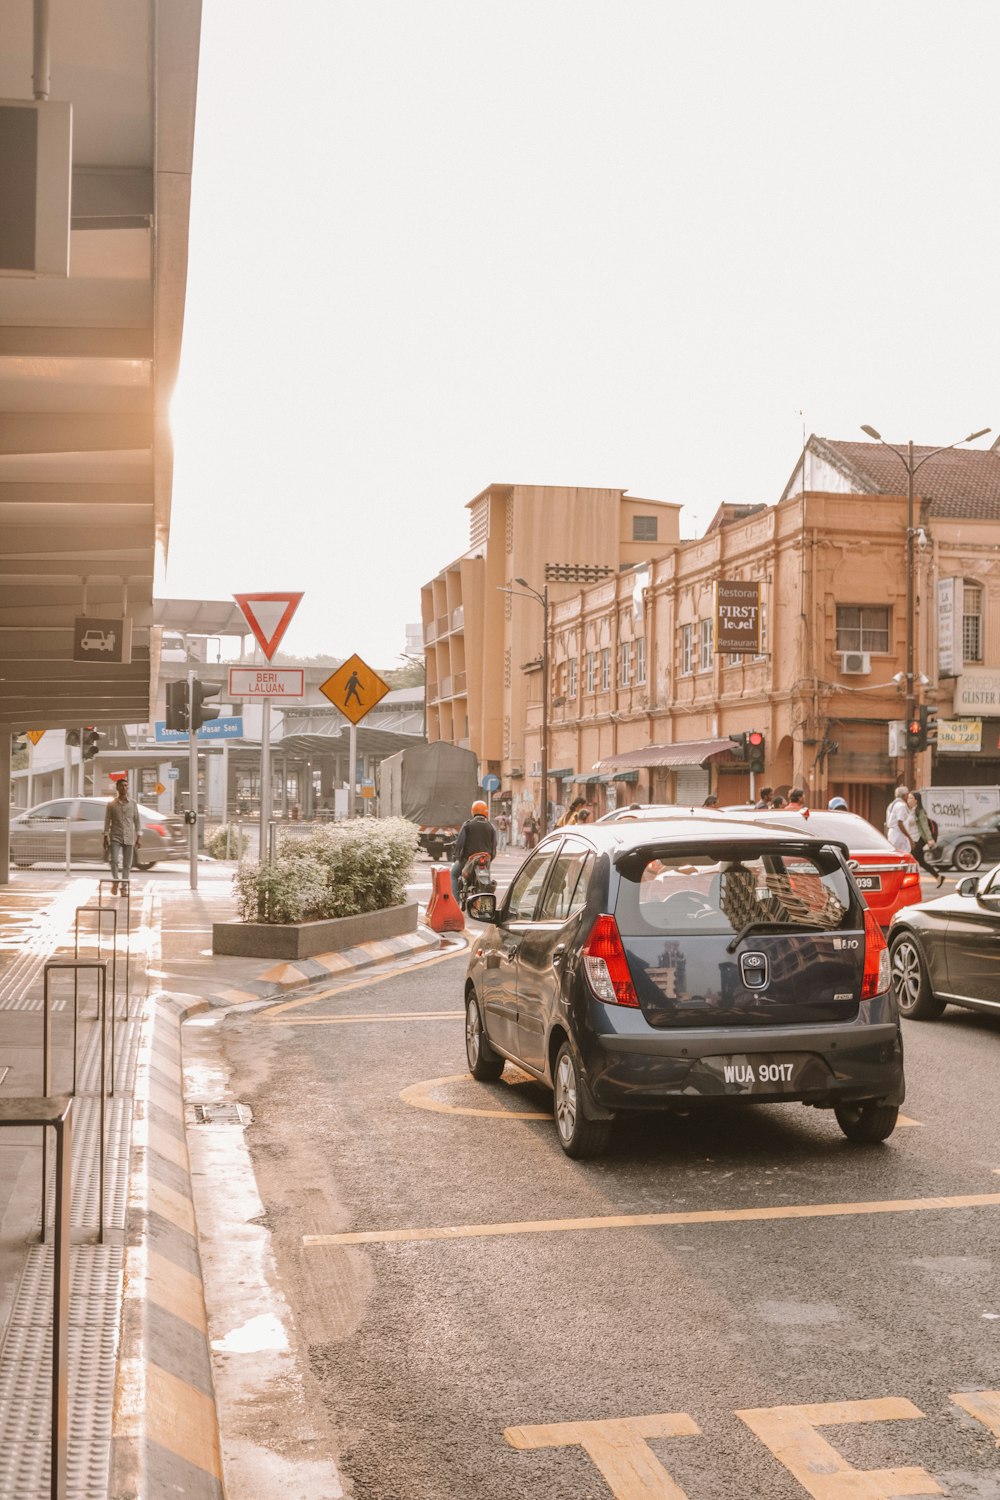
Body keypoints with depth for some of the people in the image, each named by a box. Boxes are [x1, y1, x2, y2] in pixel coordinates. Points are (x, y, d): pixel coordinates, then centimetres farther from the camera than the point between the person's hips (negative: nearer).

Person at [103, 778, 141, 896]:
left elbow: (137, 821, 7)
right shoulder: (111, 804, 3)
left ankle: (124, 887, 11)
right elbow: (107, 821, 4)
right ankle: (115, 881, 5)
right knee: (114, 860, -15)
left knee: (127, 864, 3)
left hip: (129, 838, 1)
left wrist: (139, 836, 1)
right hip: (115, 837, -1)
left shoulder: (133, 804, 6)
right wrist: (106, 837, -1)